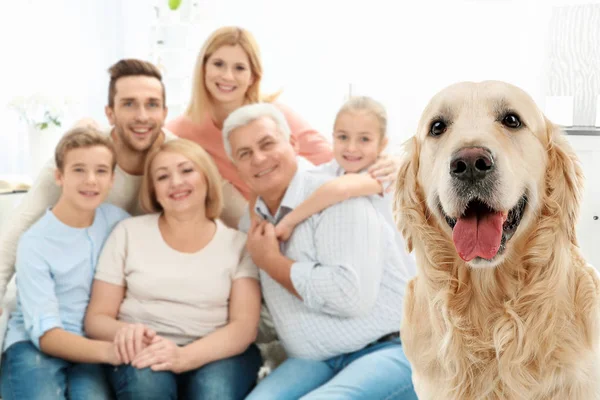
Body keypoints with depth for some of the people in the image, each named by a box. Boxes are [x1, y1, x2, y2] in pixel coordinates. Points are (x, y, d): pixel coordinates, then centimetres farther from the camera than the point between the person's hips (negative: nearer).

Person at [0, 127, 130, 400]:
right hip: (33, 345, -2)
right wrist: (108, 351, -33)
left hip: (90, 347, 2)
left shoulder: (118, 222, 0)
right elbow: (45, 332, -16)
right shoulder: (34, 243, -10)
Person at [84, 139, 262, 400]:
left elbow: (245, 326, -6)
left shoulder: (238, 243, 5)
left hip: (216, 354, 0)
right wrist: (123, 331, -19)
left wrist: (185, 356, -25)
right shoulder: (128, 233, 7)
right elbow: (96, 318, 6)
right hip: (145, 353, 1)